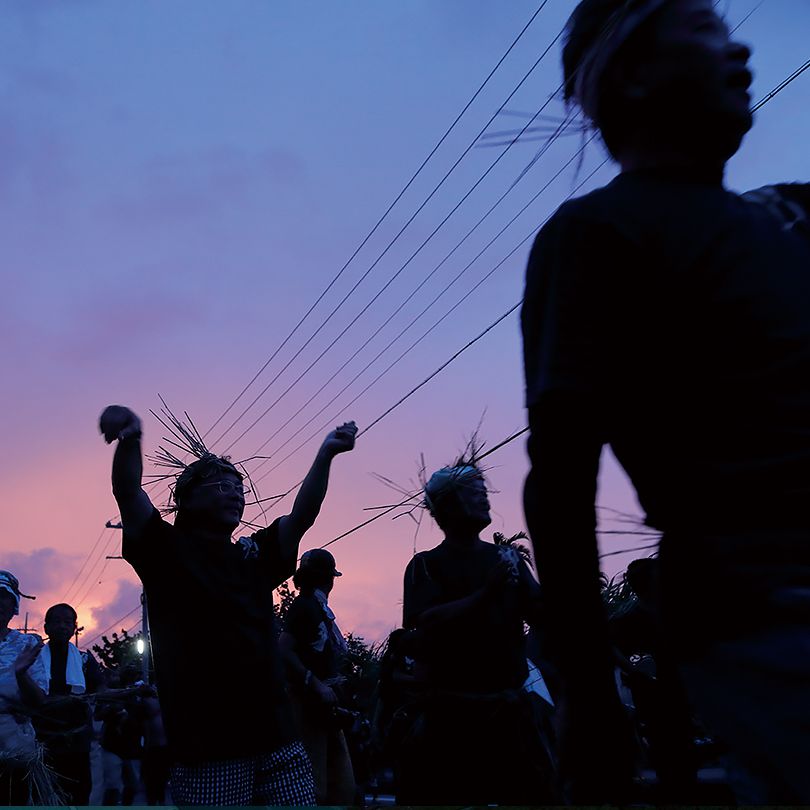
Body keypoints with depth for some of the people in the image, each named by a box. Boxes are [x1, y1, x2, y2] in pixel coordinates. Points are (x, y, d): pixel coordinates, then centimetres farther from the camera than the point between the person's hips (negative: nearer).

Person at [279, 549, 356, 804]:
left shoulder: (321, 608, 14)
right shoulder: (304, 605, -11)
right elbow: (285, 650, -20)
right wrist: (317, 686, -20)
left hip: (326, 700, 9)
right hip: (310, 701, -9)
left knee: (343, 783, 12)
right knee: (314, 781, -6)